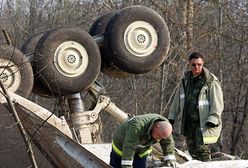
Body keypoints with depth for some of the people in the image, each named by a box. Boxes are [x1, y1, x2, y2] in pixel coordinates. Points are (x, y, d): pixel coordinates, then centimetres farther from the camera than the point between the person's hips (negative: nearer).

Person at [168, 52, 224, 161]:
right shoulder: (185, 81, 13)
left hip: (203, 122, -6)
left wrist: (212, 121, -18)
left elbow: (217, 104, -9)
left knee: (202, 150, -15)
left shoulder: (211, 81, -6)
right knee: (192, 150, 8)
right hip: (188, 122, 6)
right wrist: (172, 118, 17)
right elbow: (177, 101, 21)